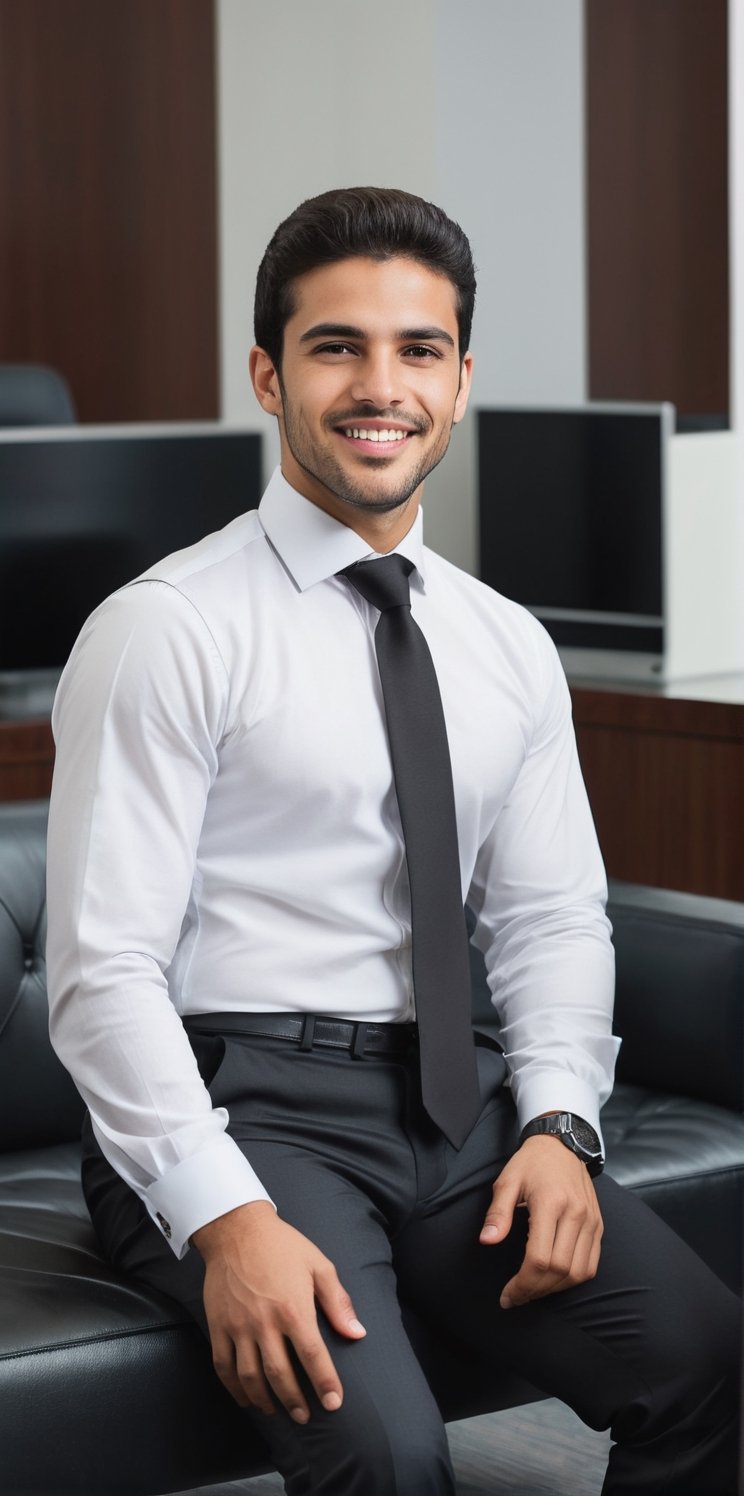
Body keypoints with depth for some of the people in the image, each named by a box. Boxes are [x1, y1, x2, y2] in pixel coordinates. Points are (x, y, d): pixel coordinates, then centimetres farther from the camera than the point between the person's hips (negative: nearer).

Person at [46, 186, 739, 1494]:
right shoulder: (165, 632, -5)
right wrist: (227, 1217, -22)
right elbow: (103, 973, -11)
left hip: (448, 1100, 5)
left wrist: (559, 1123, -4)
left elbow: (552, 922, 15)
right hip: (234, 1104, -5)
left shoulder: (510, 649, 14)